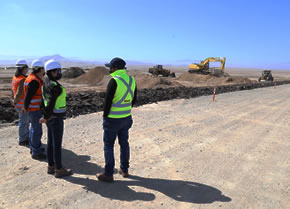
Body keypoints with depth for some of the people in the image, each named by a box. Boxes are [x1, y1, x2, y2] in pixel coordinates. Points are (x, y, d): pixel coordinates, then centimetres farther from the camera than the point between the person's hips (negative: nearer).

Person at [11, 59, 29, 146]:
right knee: (23, 122, 4)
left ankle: (27, 137, 34)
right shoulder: (22, 80, -24)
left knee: (26, 121, 21)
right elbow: (19, 94, -24)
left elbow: (13, 90, 10)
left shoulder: (15, 77, 6)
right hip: (23, 105, -9)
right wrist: (15, 102, -8)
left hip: (20, 104, 9)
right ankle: (22, 140, 18)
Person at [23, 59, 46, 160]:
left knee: (34, 128, 20)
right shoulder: (34, 81, -23)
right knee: (37, 131, -1)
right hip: (35, 110, -11)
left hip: (33, 108, 11)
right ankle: (36, 153, 9)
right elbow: (28, 96, -21)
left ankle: (33, 148, 34)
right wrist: (26, 108, -11)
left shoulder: (31, 77, 10)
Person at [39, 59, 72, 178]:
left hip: (50, 117, 9)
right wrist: (46, 118, -11)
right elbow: (51, 104, -23)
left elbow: (45, 101, 12)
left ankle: (51, 166, 28)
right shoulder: (55, 86, -21)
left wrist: (45, 116, 14)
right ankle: (59, 170, 12)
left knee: (51, 142, 16)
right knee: (57, 144, 0)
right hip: (56, 118, -9)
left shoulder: (46, 83, 9)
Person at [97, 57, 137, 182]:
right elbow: (133, 100, 10)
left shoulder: (114, 80, -19)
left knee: (108, 145, 6)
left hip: (113, 119, -7)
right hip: (126, 118, 7)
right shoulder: (131, 80, 4)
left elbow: (108, 100, -18)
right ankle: (124, 170, 30)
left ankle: (108, 174, 14)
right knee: (124, 143, 17)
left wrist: (105, 115, -5)